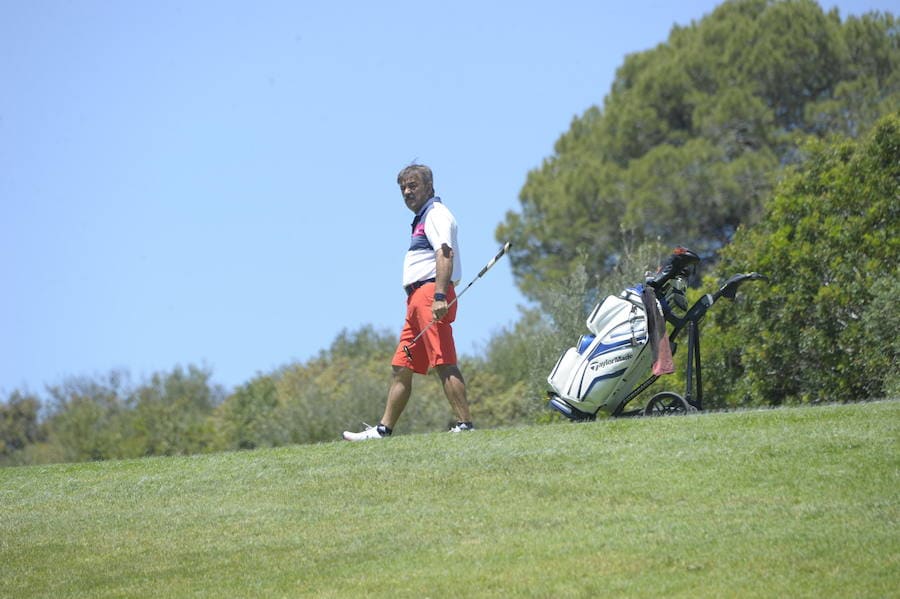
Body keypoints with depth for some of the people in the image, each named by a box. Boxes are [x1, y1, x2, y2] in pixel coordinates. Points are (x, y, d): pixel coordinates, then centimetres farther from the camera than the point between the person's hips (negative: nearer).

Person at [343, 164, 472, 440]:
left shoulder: (436, 214, -5)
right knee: (401, 367, 10)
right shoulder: (422, 218, 26)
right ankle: (383, 430, 12)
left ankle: (464, 424, -18)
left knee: (443, 363, -15)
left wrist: (439, 296, -30)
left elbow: (445, 254, -19)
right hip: (417, 298, 11)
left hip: (431, 293, -11)